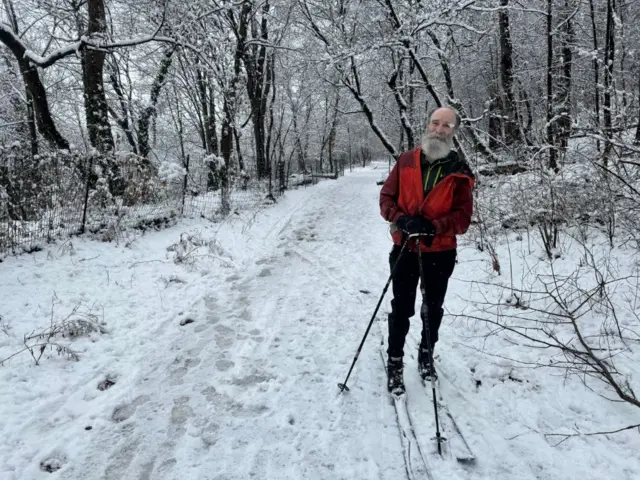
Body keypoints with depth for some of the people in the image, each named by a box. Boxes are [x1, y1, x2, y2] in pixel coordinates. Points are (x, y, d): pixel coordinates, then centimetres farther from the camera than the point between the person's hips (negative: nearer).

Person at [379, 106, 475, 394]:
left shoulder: (460, 172, -6)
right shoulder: (406, 161, -2)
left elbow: (463, 216, -10)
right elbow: (386, 197, 0)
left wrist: (434, 226, -27)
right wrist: (401, 219, -19)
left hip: (440, 253, 0)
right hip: (404, 249, 0)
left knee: (433, 308, 17)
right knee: (401, 309, 6)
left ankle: (426, 355, 40)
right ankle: (394, 363, 22)